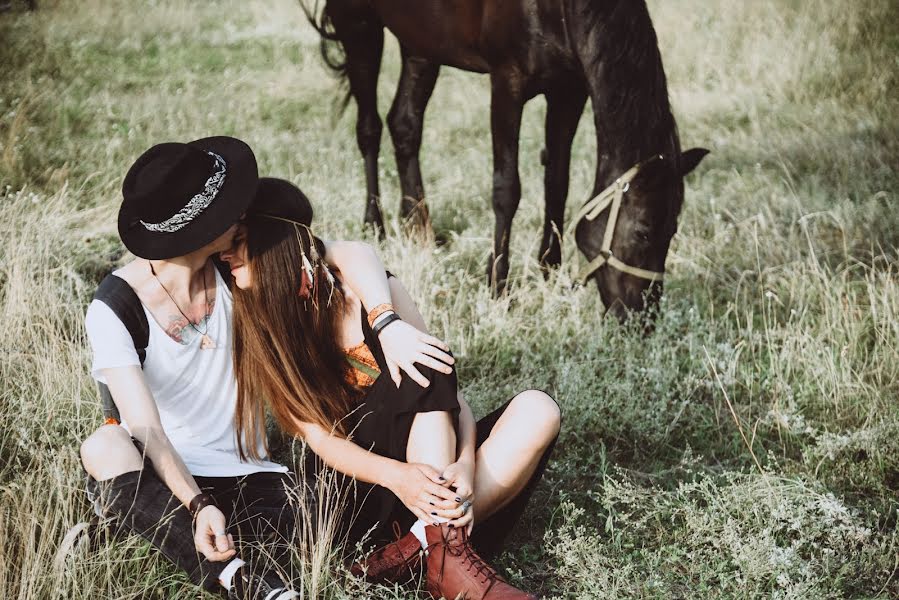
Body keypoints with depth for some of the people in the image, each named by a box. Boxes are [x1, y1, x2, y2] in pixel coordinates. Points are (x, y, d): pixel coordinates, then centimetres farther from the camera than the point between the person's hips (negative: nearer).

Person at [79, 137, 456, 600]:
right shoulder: (114, 310, -14)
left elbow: (352, 254, -5)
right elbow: (144, 428, -22)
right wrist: (198, 506, -36)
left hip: (245, 475, 1)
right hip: (159, 481, -1)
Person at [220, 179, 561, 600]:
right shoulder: (254, 329, -7)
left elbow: (447, 389, -10)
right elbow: (322, 441, -13)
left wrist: (464, 465, -31)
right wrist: (395, 475, -34)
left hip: (432, 459, 2)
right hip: (361, 483, -2)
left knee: (537, 411, -23)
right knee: (418, 367, -27)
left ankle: (425, 547, -35)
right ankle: (447, 555, -40)